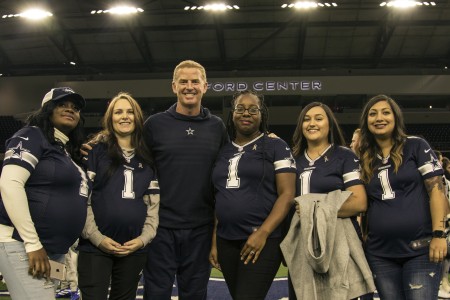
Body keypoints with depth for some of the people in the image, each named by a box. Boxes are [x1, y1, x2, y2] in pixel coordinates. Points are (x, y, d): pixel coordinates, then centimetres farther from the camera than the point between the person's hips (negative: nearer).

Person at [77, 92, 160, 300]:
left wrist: (144, 238, -1)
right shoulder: (96, 150, 0)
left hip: (134, 249, 4)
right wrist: (96, 237, -12)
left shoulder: (147, 158, 12)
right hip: (95, 246, -4)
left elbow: (154, 203, 10)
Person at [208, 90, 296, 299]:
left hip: (262, 241, -5)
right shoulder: (223, 152, 13)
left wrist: (263, 233, -17)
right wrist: (214, 241, 11)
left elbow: (287, 194, -8)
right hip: (226, 242, 5)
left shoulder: (276, 147, 0)